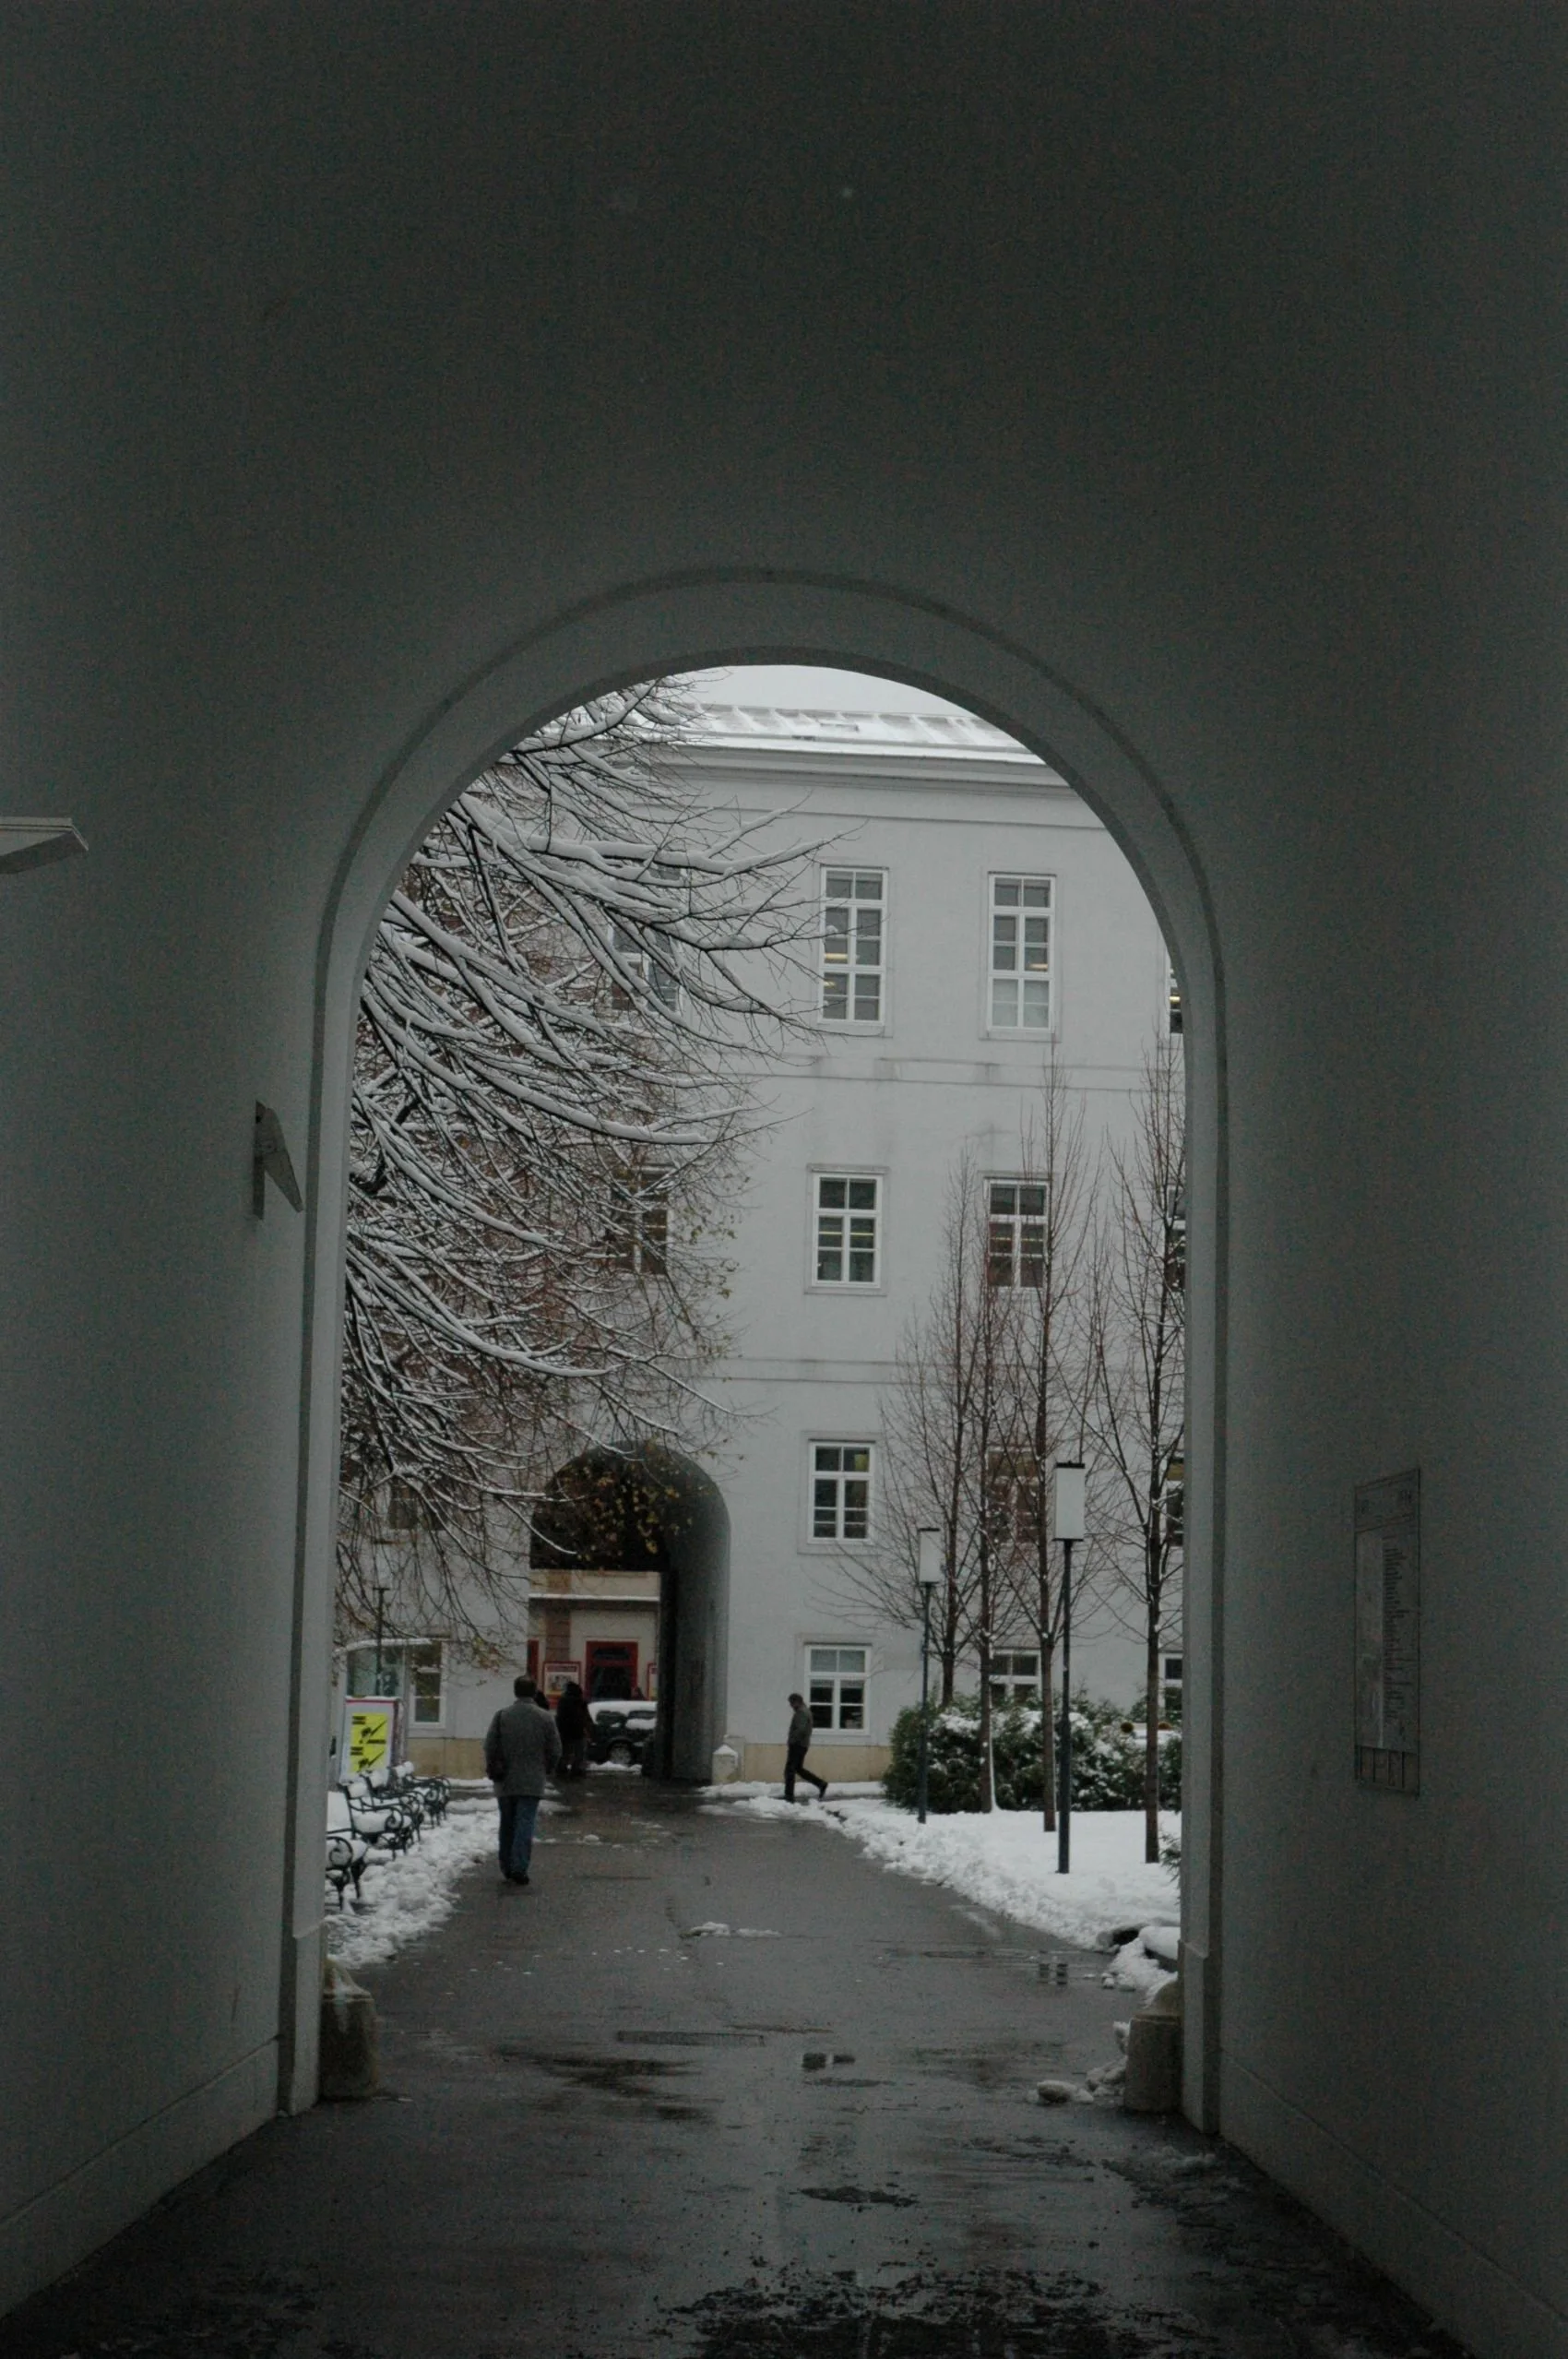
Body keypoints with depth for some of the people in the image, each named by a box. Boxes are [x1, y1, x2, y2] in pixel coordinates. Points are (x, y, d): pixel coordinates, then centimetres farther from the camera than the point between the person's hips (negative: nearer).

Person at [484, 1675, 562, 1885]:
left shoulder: (502, 1716, -2)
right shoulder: (545, 1719, -3)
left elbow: (490, 1747, -2)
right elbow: (555, 1751, -1)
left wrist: (493, 1770, 13)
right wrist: (544, 1770, 16)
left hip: (505, 1782, 2)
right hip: (532, 1782, -2)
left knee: (507, 1825, 13)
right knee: (525, 1824, -4)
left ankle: (507, 1867, 19)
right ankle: (519, 1868, -16)